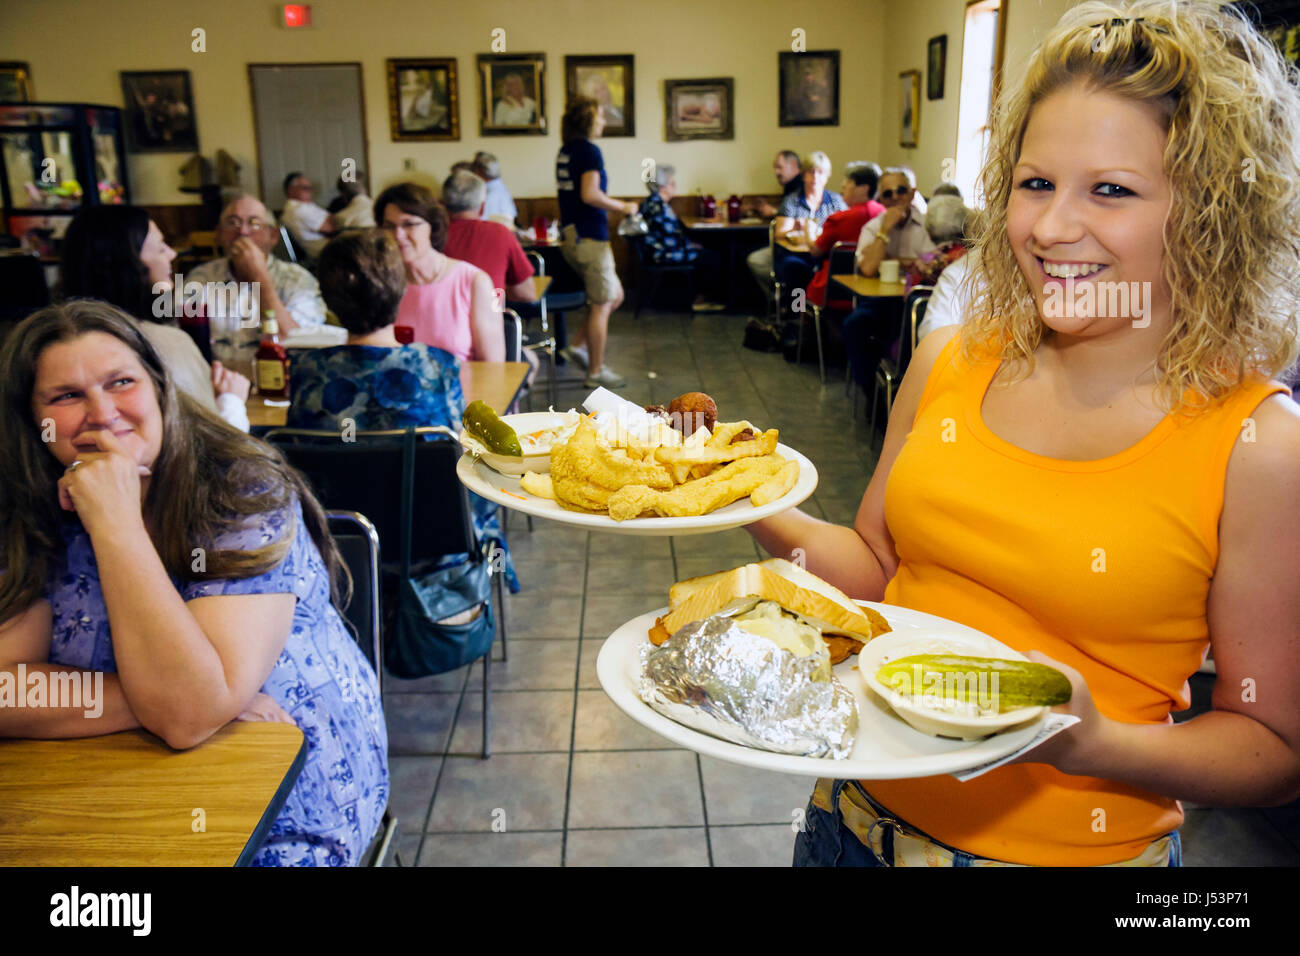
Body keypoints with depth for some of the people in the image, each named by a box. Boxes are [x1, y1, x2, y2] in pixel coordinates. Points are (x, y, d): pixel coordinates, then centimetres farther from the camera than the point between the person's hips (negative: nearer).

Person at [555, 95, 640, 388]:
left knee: (615, 295, 19)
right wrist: (623, 207, -11)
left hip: (572, 235, 9)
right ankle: (596, 372, 8)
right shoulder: (589, 151, -13)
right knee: (601, 306, 1)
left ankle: (577, 346, 16)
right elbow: (590, 194, -24)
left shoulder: (566, 152, 14)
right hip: (589, 238, -9)